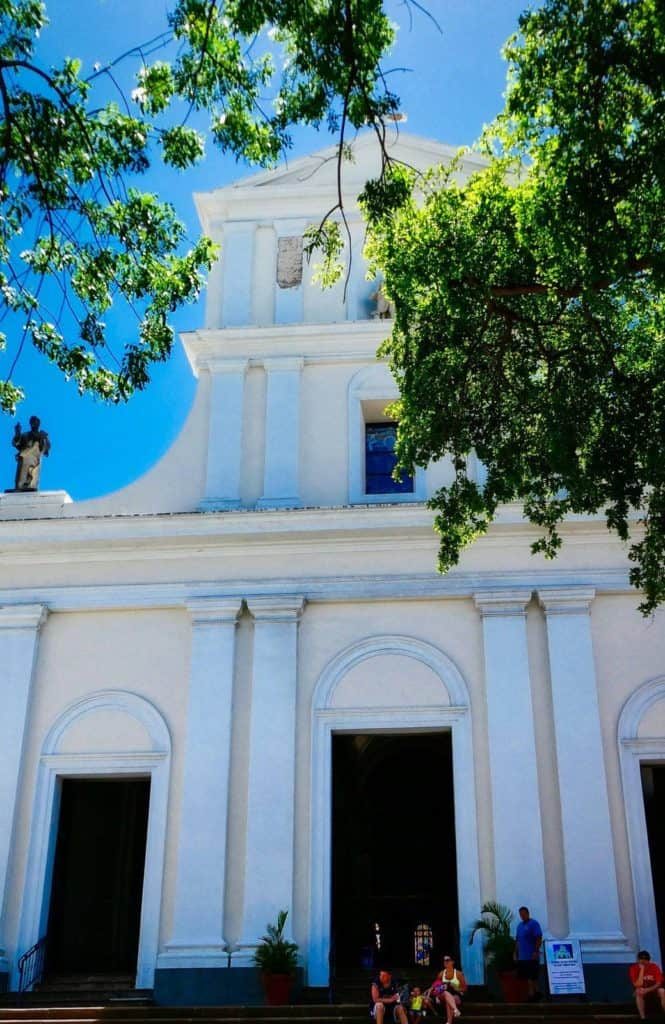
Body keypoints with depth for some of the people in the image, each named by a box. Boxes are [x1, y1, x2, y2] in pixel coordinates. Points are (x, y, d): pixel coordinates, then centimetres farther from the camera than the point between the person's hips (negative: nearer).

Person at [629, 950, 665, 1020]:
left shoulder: (654, 967, -13)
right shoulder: (633, 968, -17)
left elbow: (658, 983, -17)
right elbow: (638, 985, -26)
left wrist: (647, 990, -33)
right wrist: (642, 970, -30)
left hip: (653, 990, 1)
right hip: (642, 991, -1)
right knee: (638, 991, -34)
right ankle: (642, 1018, -29)